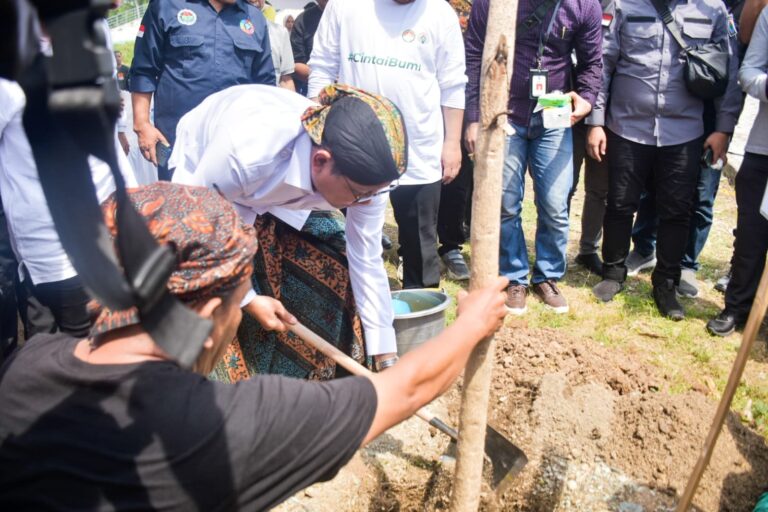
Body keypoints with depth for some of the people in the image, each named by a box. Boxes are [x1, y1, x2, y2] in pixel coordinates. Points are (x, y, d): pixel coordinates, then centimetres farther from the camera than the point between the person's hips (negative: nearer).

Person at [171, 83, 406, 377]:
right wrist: (247, 298, -22)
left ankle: (320, 374, 15)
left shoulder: (362, 169, -30)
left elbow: (366, 260, -19)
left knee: (334, 266, -6)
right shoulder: (246, 153, -45)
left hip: (286, 190, 4)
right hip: (205, 178, -3)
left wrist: (387, 360, -15)